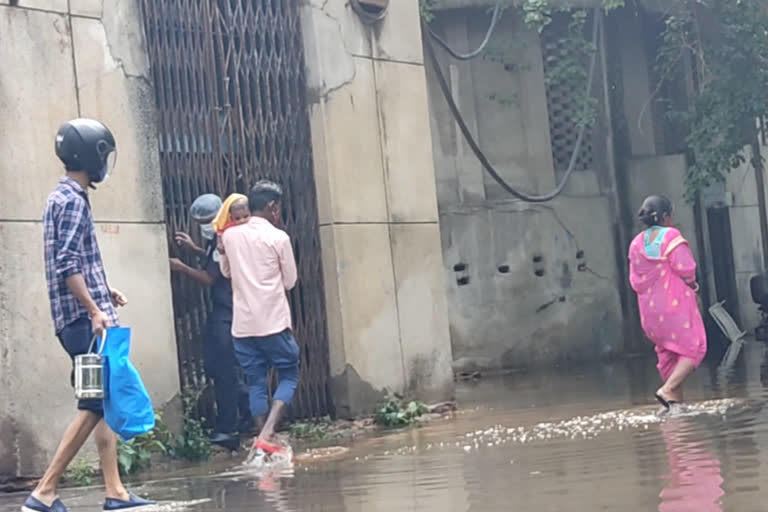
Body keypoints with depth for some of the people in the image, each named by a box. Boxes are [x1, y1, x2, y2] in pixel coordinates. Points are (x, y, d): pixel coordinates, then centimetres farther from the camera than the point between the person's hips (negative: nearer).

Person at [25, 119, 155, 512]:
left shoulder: (66, 197, 18)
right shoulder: (72, 200, -12)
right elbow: (67, 265, -21)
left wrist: (104, 292, 18)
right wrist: (94, 310, -24)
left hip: (85, 318, 10)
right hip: (83, 319, -10)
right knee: (94, 405, -10)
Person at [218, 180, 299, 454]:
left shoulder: (230, 235, 7)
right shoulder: (278, 237, -6)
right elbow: (290, 281, 3)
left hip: (243, 325, 4)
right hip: (274, 323, -4)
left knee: (256, 383, 11)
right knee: (289, 376, 6)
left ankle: (265, 441, 9)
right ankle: (266, 434, -11)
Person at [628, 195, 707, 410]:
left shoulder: (636, 243, 9)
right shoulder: (671, 235, -10)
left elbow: (634, 280, 9)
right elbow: (686, 269, -15)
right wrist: (692, 284, 4)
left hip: (649, 308, 7)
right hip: (676, 303, -7)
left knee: (667, 353, 15)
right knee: (693, 348, -1)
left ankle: (677, 400, 17)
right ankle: (668, 390, -17)